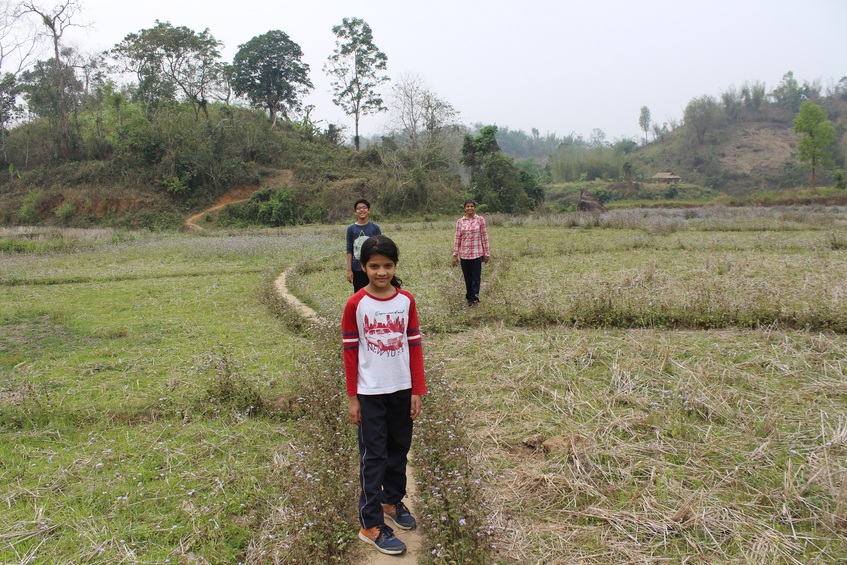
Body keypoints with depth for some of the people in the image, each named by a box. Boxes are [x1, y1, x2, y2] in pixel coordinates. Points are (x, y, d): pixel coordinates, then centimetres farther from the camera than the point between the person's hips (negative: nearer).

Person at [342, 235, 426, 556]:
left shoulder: (406, 301, -2)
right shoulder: (356, 304, -9)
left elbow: (414, 345, 1)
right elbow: (350, 351, -5)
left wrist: (417, 390, 0)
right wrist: (352, 397, -5)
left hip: (402, 389, 3)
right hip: (370, 392, -3)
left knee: (399, 449, 17)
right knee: (373, 456, 3)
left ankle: (392, 501, 38)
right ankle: (371, 525, 13)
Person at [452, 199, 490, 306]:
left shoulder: (480, 220, -1)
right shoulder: (460, 221, 3)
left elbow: (484, 236, 1)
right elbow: (457, 238, 5)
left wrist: (486, 253, 0)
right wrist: (455, 255, 2)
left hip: (477, 253, -2)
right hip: (464, 254, 2)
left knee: (476, 277, -1)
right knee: (467, 278, 8)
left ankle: (474, 298, 8)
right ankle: (469, 298, 18)